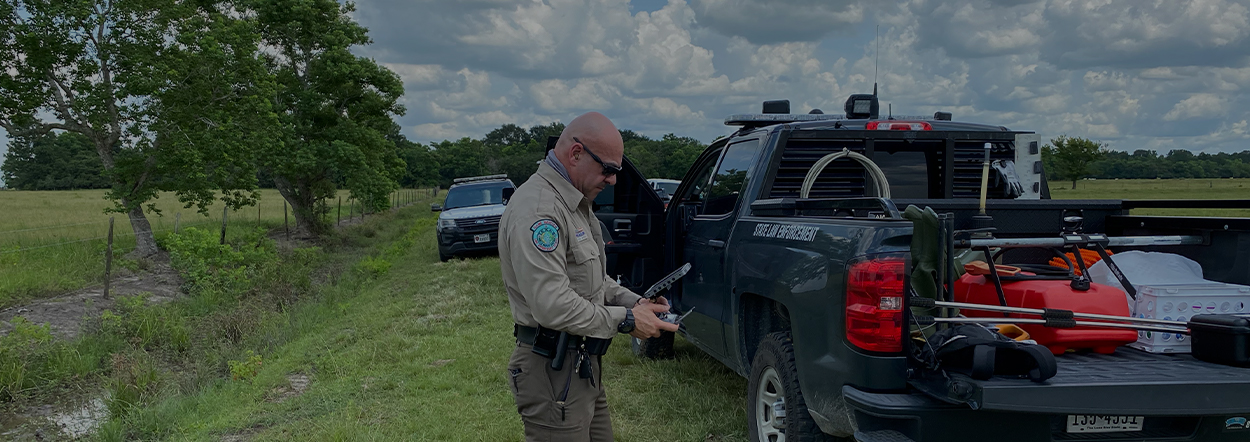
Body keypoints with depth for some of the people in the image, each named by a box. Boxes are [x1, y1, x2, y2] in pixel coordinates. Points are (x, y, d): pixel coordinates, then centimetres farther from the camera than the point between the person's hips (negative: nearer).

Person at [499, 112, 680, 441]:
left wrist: (633, 302, 4)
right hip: (553, 369, -10)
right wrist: (626, 320, -18)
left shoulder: (575, 203, 13)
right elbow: (552, 306, -28)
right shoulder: (537, 208, -21)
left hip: (585, 364, 10)